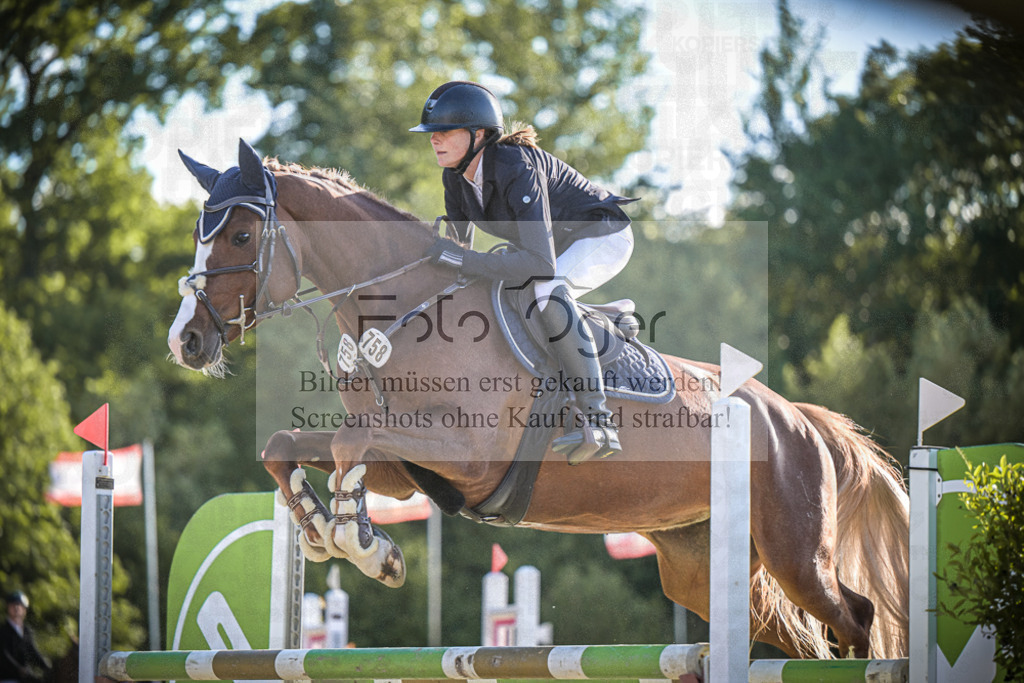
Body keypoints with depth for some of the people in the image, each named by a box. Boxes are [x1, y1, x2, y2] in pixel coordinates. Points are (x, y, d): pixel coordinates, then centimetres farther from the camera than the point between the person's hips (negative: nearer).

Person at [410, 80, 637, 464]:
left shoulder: (517, 169, -34)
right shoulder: (454, 173, -9)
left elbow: (541, 263, -41)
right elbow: (461, 235, 10)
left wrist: (463, 260, -40)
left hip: (603, 236, -9)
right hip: (556, 243, 9)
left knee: (546, 292, -36)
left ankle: (597, 421, -36)